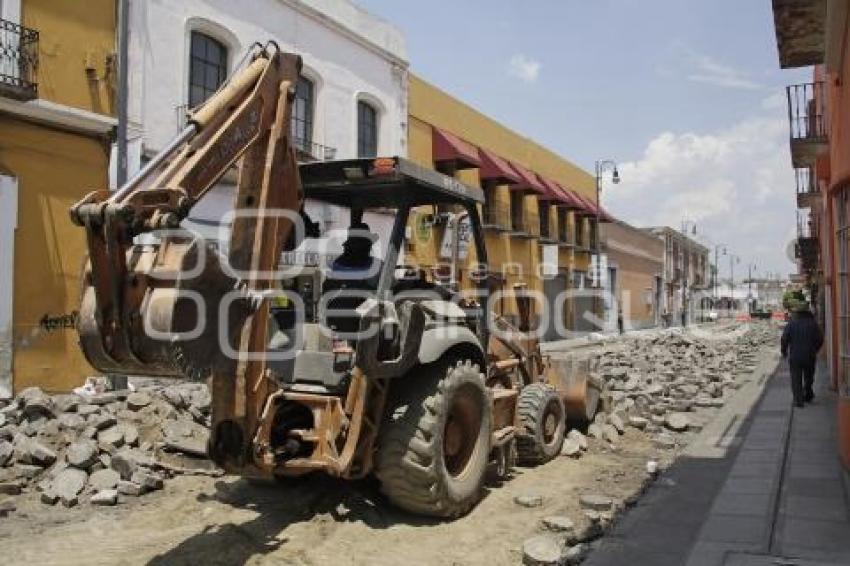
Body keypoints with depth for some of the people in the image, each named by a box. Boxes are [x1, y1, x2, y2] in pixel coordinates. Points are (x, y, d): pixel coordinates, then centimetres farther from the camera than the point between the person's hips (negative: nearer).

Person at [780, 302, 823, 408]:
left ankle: (798, 400, -4)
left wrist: (784, 352, 5)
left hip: (794, 356, -2)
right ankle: (808, 396, 32)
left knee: (796, 379, 3)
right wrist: (814, 350, 17)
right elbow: (820, 339, 0)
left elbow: (784, 339, -10)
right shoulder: (813, 323, -2)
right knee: (808, 377, 21)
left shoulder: (791, 323, -6)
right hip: (809, 356, 2)